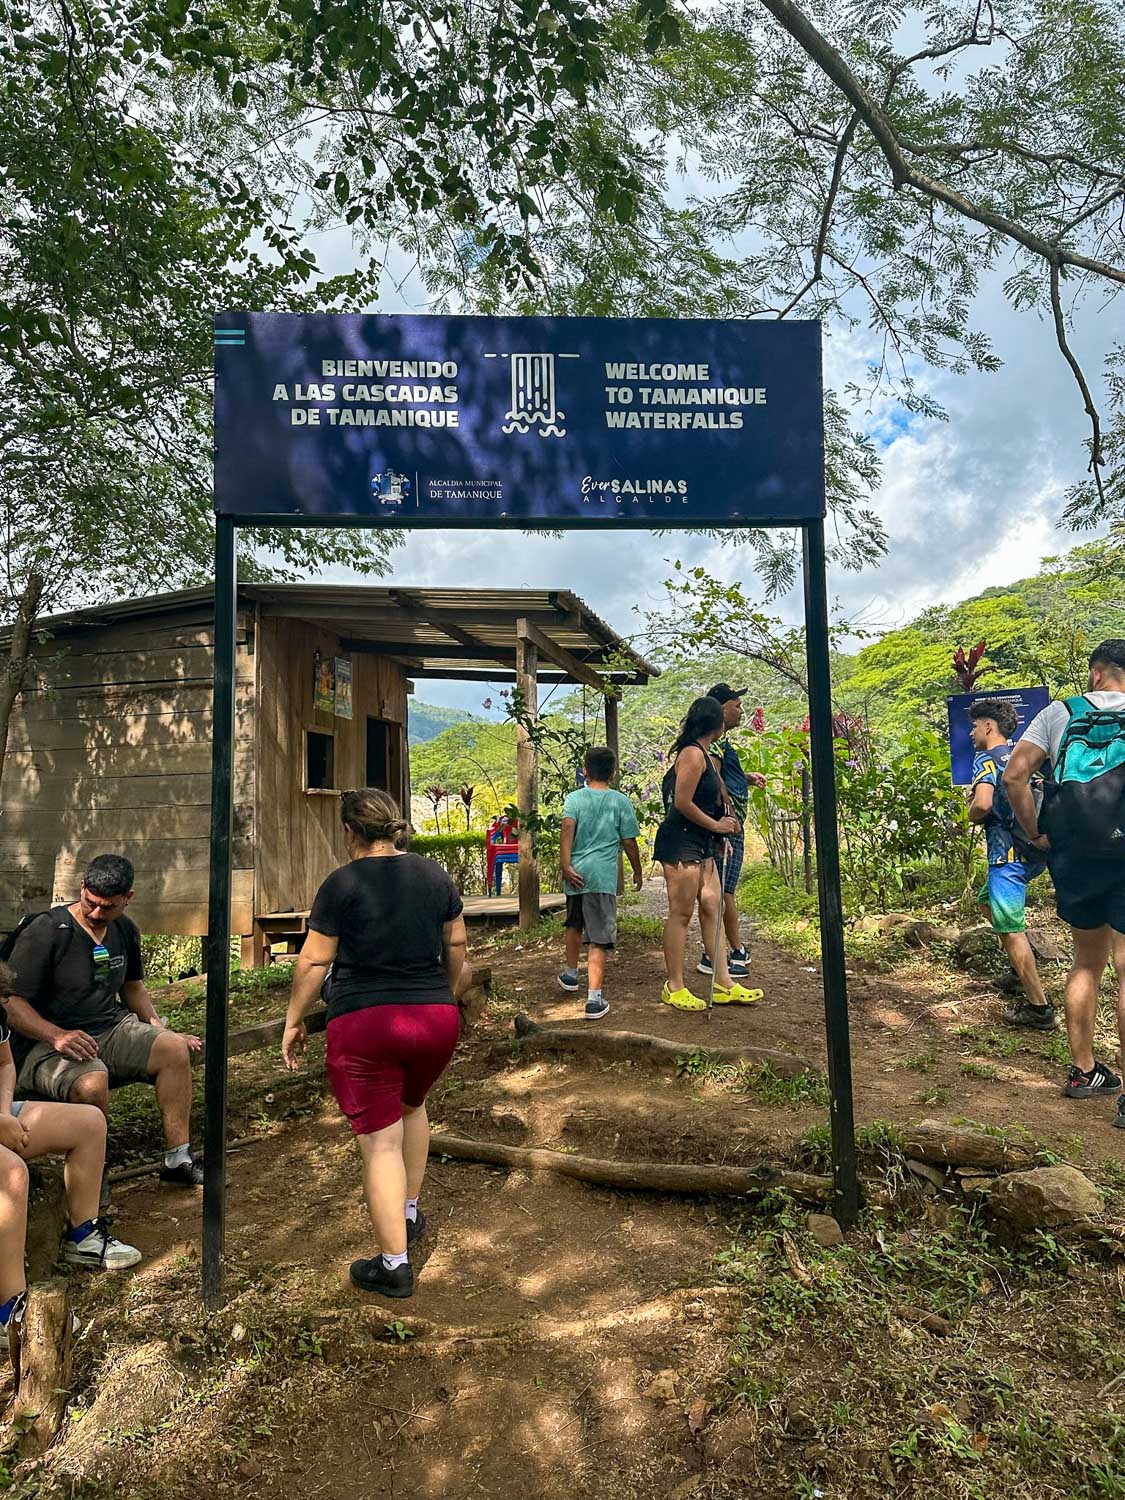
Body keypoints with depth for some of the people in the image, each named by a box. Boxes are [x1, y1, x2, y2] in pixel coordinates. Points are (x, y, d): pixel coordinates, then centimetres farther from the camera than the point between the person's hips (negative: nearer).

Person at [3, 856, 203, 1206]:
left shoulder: (125, 931, 8)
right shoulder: (46, 931, -12)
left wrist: (160, 1029, 7)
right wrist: (57, 1036, -31)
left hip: (111, 1027, 6)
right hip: (46, 1042, -5)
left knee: (174, 1049, -20)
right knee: (92, 1082, -37)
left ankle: (177, 1160, -12)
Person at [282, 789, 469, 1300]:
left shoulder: (342, 883, -8)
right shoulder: (435, 875, 4)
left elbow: (313, 961, -5)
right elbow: (456, 945, 13)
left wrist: (293, 1022, 8)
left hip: (364, 1026, -4)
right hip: (437, 1019, 5)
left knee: (380, 1141, 5)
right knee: (411, 1106, 29)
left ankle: (394, 1266, 12)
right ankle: (410, 1214, 39)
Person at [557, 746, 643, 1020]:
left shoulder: (574, 798, 4)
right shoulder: (620, 801, 1)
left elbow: (567, 827, -14)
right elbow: (629, 842, 2)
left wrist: (565, 865, -16)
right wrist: (638, 872, 16)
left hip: (576, 873, 3)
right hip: (603, 876, -3)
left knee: (574, 925, 25)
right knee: (599, 938, -3)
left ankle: (571, 974, 44)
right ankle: (594, 999, -10)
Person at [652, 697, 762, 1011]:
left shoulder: (705, 755, 15)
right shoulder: (693, 753, -16)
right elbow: (682, 803, -20)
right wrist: (716, 825, -12)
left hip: (700, 844, 10)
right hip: (680, 842, -10)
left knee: (712, 908, 9)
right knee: (681, 913, -3)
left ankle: (723, 984, 15)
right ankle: (674, 988, 6)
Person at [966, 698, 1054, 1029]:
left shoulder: (987, 759, -11)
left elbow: (983, 803, -27)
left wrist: (971, 815, -6)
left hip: (1009, 854, -9)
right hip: (1036, 851, 9)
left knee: (1011, 931, -3)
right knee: (988, 899, 27)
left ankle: (1040, 1009, 2)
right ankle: (1019, 971, 28)